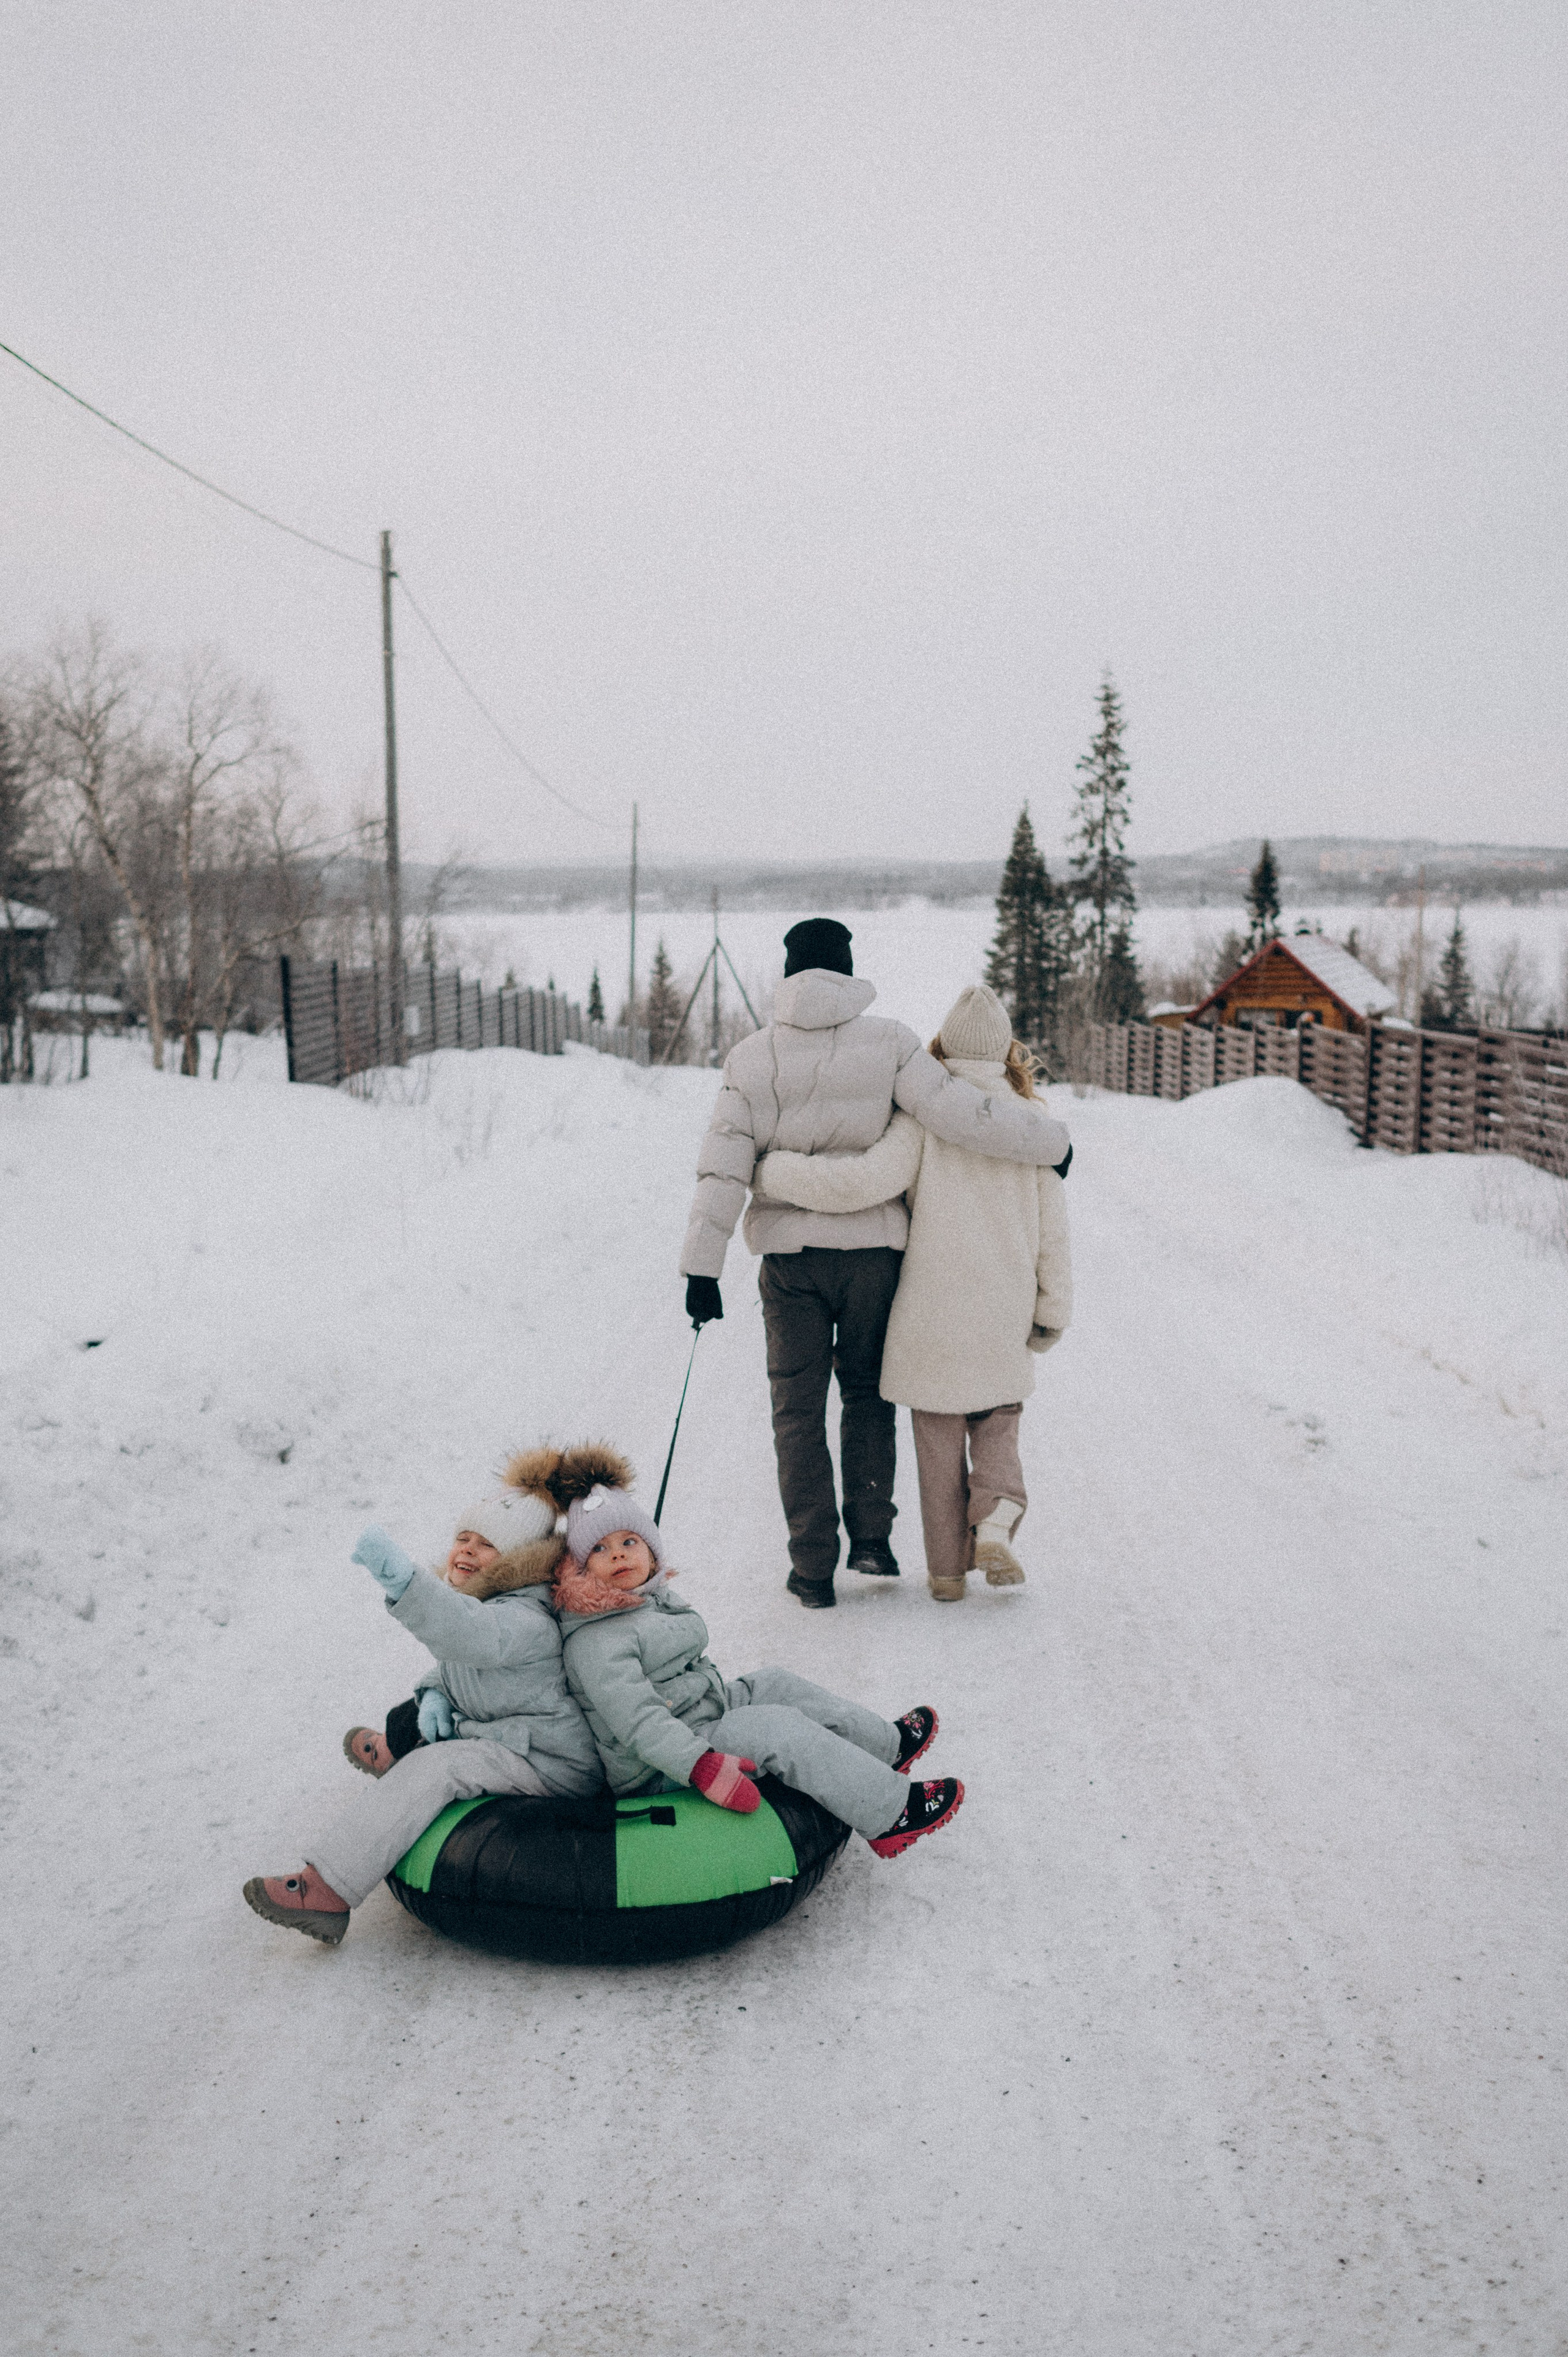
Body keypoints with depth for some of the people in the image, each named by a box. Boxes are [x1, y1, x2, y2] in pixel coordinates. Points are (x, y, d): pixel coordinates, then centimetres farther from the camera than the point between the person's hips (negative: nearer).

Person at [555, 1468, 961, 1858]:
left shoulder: (656, 1600, 8)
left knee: (775, 1687, 12)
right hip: (661, 1772, -11)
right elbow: (638, 1720, -34)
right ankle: (891, 1814, -15)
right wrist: (702, 1766, -40)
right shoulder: (596, 1643, -24)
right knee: (779, 1728, -20)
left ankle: (887, 1746, 20)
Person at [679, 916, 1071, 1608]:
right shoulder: (886, 1042, -5)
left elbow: (723, 1167, -7)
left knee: (798, 1408, 10)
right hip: (873, 1248, 0)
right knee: (866, 1392, 20)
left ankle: (813, 1569, 9)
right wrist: (1049, 1142, 0)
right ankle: (871, 1537, 12)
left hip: (790, 1254, 0)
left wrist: (702, 1266, -7)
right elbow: (958, 1113, -12)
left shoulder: (751, 1058, -2)